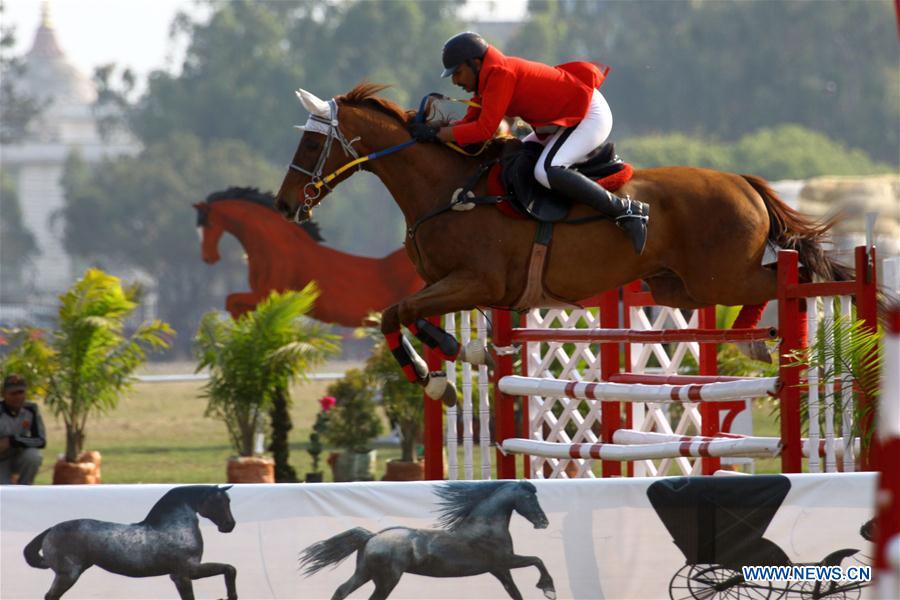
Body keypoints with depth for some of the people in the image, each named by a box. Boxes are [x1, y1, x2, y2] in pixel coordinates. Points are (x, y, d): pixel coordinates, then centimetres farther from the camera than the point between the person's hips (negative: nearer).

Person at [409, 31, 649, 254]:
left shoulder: (500, 74, -23)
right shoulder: (486, 78, 8)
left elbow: (484, 130, -28)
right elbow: (471, 121, 9)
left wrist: (437, 133, -25)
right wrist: (434, 126, -5)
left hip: (591, 116, -11)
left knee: (546, 171, -29)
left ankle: (626, 211, -27)